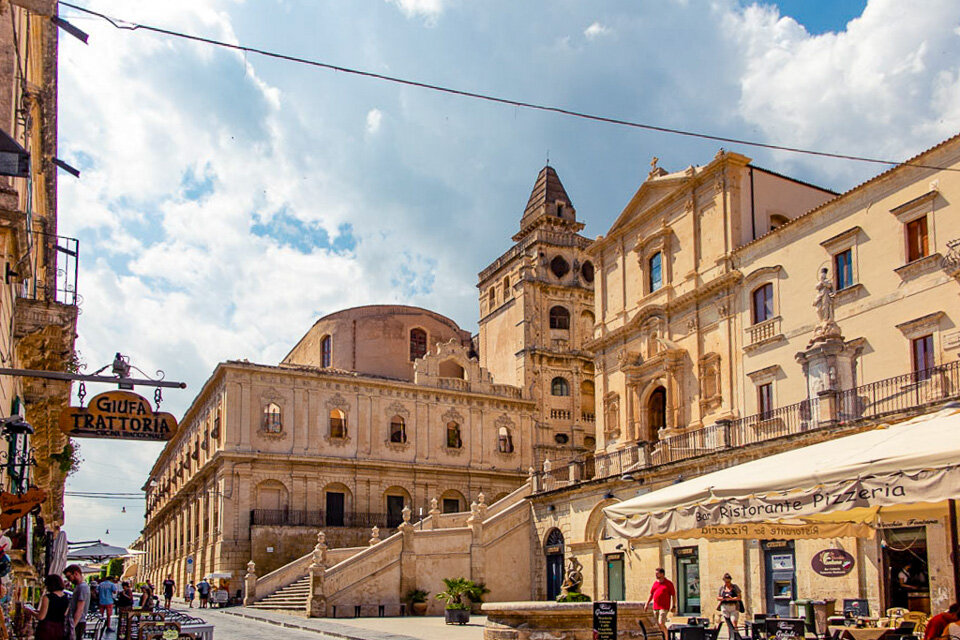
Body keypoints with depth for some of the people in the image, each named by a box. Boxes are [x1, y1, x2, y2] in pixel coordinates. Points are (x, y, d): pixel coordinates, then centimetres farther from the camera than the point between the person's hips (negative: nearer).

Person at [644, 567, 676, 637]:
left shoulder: (669, 583, -2)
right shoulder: (655, 583, 13)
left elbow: (673, 595, -1)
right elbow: (651, 594, 18)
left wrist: (673, 606, -7)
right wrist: (647, 603, 13)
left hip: (664, 607, -6)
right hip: (655, 607, 6)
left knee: (661, 623, -15)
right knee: (658, 625, 9)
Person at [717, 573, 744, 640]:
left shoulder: (735, 587, 3)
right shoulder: (722, 588, 9)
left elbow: (740, 597, -4)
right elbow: (718, 597, 10)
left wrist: (732, 598, -18)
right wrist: (724, 598, -10)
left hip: (734, 607, -3)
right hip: (725, 608, 3)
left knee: (734, 624, -13)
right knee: (728, 625, 3)